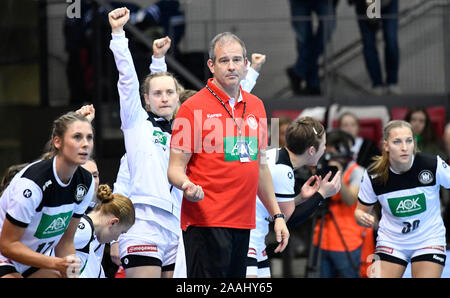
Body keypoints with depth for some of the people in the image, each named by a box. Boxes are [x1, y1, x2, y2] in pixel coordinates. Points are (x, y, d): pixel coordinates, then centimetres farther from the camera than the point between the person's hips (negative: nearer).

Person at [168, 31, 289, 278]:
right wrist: (187, 185, -27)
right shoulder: (193, 108, -5)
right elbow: (175, 168, -5)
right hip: (206, 221, -6)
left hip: (243, 221, 6)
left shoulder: (255, 106, 14)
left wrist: (277, 214, 19)